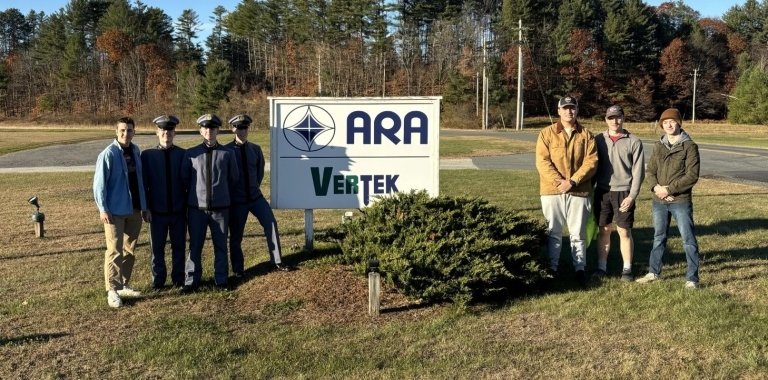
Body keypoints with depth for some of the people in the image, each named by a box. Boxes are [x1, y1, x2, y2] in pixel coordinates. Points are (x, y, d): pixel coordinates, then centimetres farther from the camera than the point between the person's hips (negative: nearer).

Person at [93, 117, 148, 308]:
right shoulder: (108, 154, -12)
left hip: (134, 209, 6)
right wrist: (103, 209, -15)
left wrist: (144, 205, 10)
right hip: (115, 211, -6)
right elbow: (99, 183, -11)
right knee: (115, 251, -2)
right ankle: (112, 290, 6)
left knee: (129, 250, 14)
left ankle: (124, 285, 26)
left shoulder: (136, 152, 5)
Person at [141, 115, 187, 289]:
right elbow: (143, 183, 0)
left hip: (179, 210, 1)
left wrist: (189, 205, 2)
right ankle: (158, 281, 22)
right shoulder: (147, 155, -1)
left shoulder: (183, 154, 0)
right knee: (157, 248, 9)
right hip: (157, 211, 0)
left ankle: (178, 279, 23)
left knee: (179, 247, 9)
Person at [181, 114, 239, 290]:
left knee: (220, 245, 9)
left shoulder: (227, 153, -1)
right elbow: (184, 178, 8)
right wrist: (196, 193, 13)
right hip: (196, 207, 0)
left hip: (220, 208, 0)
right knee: (195, 245, 6)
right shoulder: (191, 153, 0)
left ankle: (221, 279, 20)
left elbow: (233, 178, 10)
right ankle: (192, 280, 17)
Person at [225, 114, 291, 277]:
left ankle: (277, 261, 4)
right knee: (235, 236, 5)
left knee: (271, 224, -6)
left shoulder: (255, 149, 1)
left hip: (255, 197, 3)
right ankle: (237, 269, 21)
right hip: (236, 200, -3)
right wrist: (230, 193, 4)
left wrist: (254, 188, 12)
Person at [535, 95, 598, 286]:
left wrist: (573, 181, -15)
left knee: (578, 233, 7)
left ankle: (580, 268, 17)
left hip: (579, 192, 1)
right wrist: (559, 181, -18)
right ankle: (552, 267, 17)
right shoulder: (547, 133, 2)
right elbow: (542, 162, -6)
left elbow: (591, 162, -3)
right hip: (552, 191, 0)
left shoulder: (586, 135, 6)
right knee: (553, 232, 7)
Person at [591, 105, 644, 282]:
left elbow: (638, 172, -4)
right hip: (602, 191, 2)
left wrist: (632, 196, -10)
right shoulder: (598, 140, 5)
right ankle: (602, 267, 17)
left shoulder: (634, 142, -2)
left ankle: (627, 269, 13)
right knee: (603, 230, 8)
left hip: (623, 192, -2)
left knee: (624, 231, 2)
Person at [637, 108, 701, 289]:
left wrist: (669, 189, -17)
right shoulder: (658, 146, 9)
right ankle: (654, 272, 29)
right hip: (659, 201, 5)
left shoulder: (689, 146, -7)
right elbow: (650, 171, 8)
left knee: (688, 240, 0)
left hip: (681, 201, -5)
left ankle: (692, 278, 7)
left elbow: (692, 176, -13)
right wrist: (655, 186, -12)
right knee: (658, 238, 17)